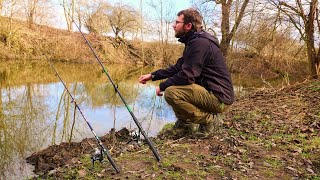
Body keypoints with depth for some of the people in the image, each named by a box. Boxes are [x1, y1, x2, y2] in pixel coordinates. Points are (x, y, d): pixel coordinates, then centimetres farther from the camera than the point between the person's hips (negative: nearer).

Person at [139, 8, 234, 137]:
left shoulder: (200, 43, -19)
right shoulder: (194, 41, 13)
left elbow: (186, 76, -23)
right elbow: (177, 68, 17)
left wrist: (162, 86, -8)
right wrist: (152, 75, 11)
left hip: (219, 97, -10)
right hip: (209, 91, 10)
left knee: (171, 92, -24)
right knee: (173, 86, 18)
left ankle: (208, 120, -7)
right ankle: (186, 124, 14)